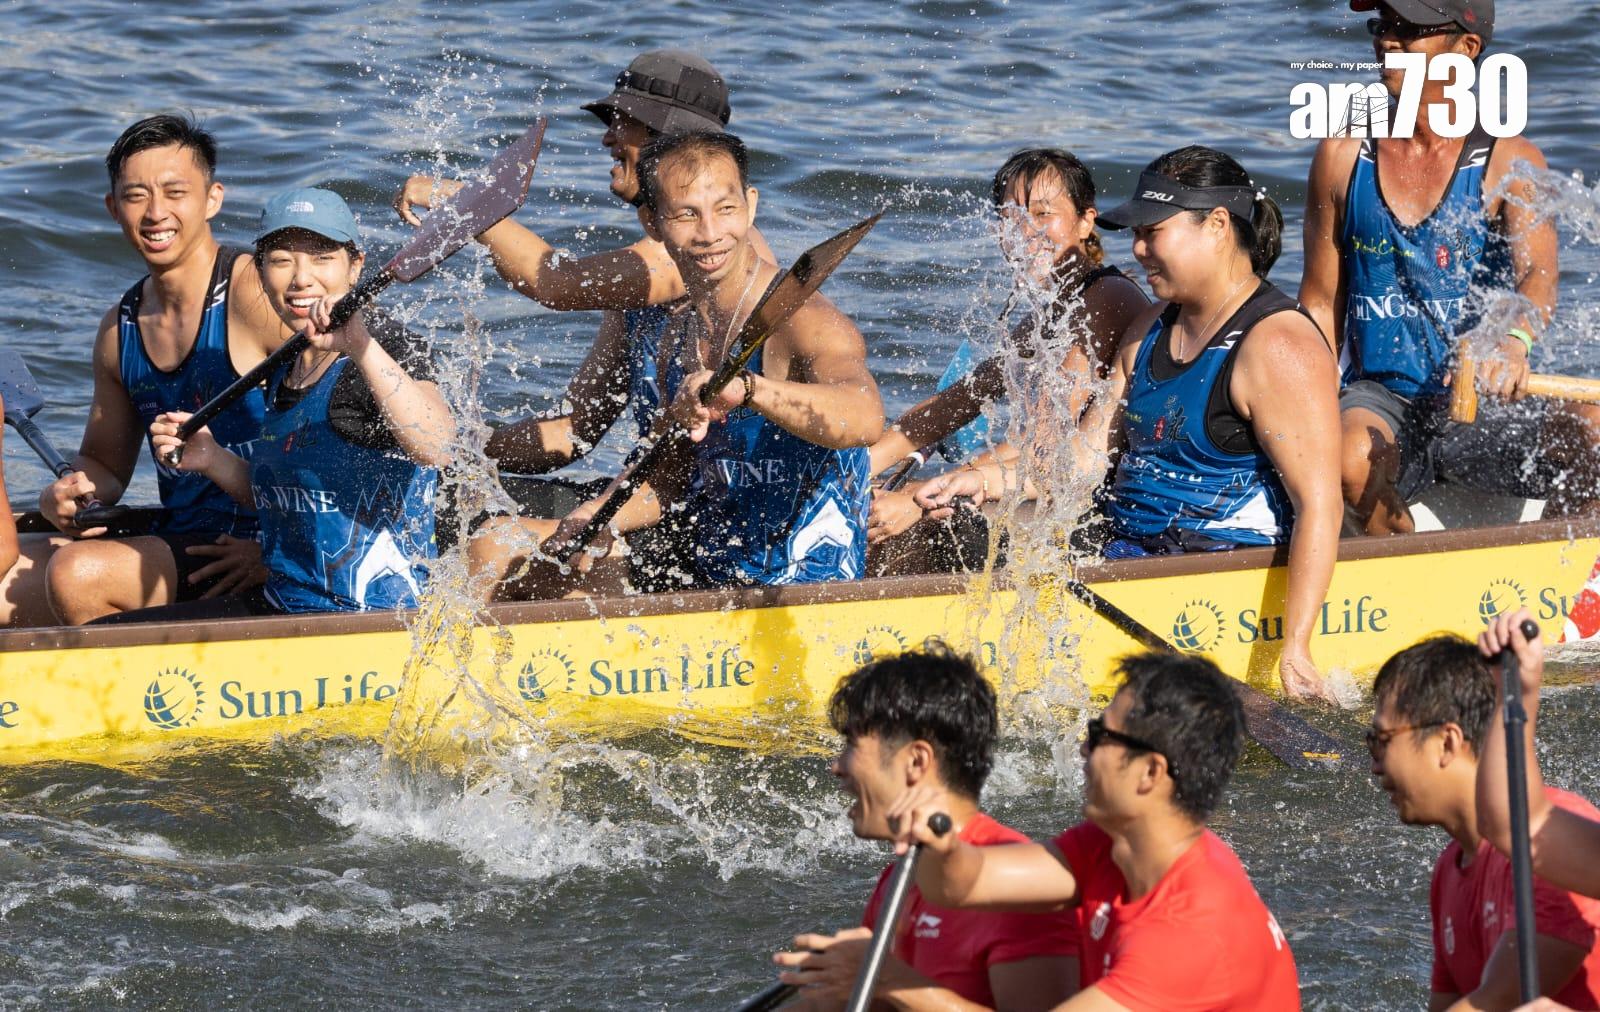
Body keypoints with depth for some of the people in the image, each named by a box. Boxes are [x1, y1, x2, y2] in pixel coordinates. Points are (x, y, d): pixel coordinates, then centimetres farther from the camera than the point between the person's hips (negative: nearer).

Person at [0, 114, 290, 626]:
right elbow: (104, 463, 23)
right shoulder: (120, 328, 11)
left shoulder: (254, 295, -12)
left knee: (78, 573, -27)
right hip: (175, 538, 7)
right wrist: (68, 495, -2)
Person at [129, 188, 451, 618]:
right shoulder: (286, 371, 13)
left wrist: (362, 348, -43)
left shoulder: (388, 345, -12)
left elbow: (435, 449, -33)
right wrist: (211, 459, 6)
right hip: (282, 606, 9)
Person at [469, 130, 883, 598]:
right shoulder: (680, 334, 8)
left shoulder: (803, 322, -18)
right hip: (701, 571, 8)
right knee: (498, 547, 11)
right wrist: (591, 519, -3)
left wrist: (745, 388, -55)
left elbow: (865, 419, -40)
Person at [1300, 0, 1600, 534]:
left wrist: (1513, 337, -40)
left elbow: (1539, 276, -16)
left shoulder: (1509, 162, 0)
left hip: (1482, 410, -1)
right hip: (1379, 397, 1)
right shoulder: (1343, 157, 8)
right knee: (1350, 456, -35)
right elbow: (1321, 304, 11)